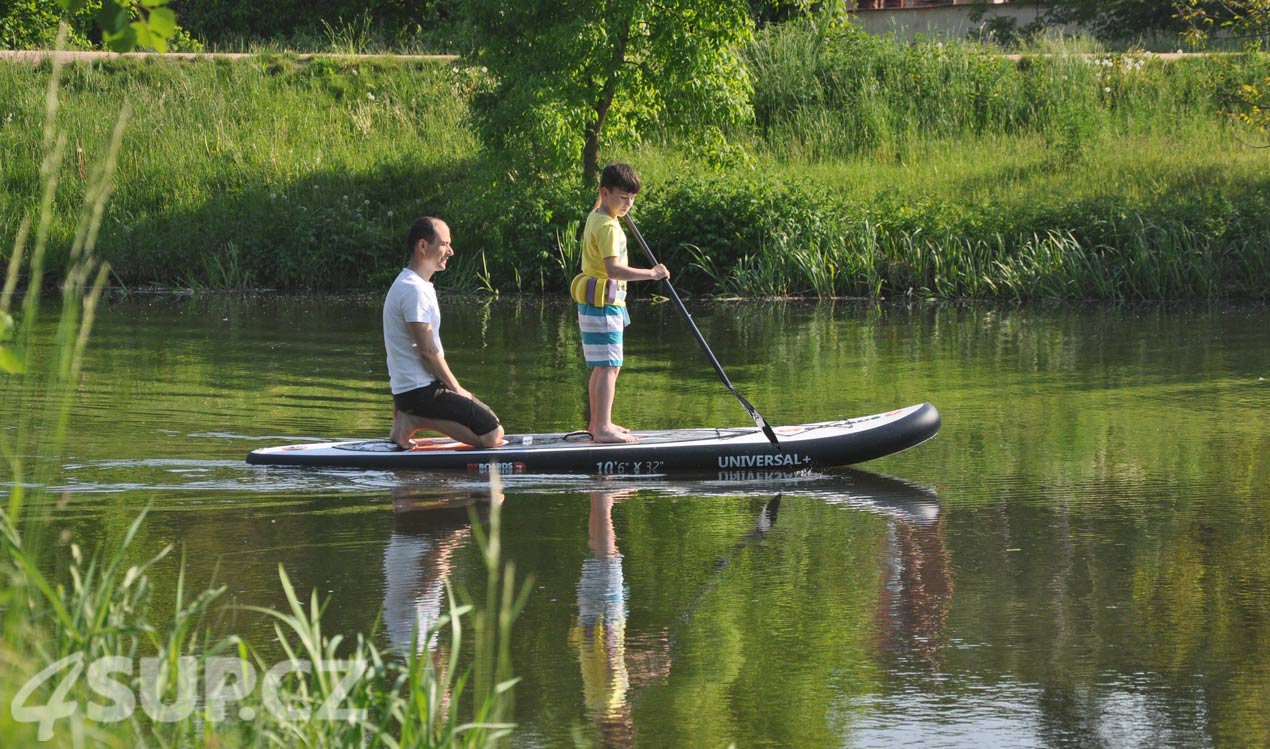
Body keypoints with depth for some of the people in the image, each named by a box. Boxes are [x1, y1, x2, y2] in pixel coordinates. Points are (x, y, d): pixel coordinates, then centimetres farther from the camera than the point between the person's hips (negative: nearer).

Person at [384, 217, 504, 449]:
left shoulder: (417, 285, 17)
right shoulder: (414, 290, -17)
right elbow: (428, 351, -18)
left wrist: (454, 388, 13)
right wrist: (457, 389, -8)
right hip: (420, 391, -10)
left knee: (490, 420, 17)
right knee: (493, 435, -14)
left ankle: (413, 418, 7)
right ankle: (415, 421, -10)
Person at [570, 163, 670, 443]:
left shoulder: (595, 217, 13)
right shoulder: (608, 226, -19)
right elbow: (613, 269, -30)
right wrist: (651, 274, -30)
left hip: (594, 304, 11)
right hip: (603, 305, -11)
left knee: (602, 367, 18)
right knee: (610, 367, -14)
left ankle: (597, 423, 27)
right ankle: (603, 429, -20)